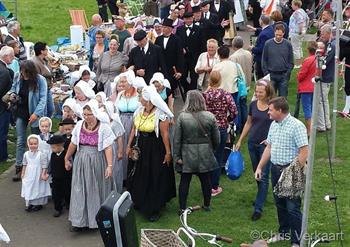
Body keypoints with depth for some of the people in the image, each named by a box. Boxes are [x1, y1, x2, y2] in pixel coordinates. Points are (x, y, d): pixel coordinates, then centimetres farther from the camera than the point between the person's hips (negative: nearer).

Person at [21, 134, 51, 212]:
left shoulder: (41, 154, -16)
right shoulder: (26, 154, 0)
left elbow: (44, 165, -14)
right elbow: (25, 165, 12)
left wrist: (43, 174, -15)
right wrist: (23, 173, 13)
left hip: (38, 176, -5)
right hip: (29, 176, 5)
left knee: (38, 189, 4)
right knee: (28, 189, 10)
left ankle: (38, 204, 16)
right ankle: (29, 204, 23)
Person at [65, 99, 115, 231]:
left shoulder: (104, 127, -11)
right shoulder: (79, 125, 0)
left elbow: (108, 148, -14)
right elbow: (73, 144, 10)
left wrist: (110, 165, -20)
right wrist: (67, 159, 18)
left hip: (97, 162, -3)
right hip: (81, 162, 3)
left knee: (97, 190, 7)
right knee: (79, 190, 3)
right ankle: (79, 221, 9)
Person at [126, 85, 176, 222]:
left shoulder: (160, 115, -20)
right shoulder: (139, 111, 0)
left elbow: (165, 134, -18)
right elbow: (134, 129, 8)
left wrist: (168, 152, -16)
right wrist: (129, 146, 8)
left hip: (155, 150, -6)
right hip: (140, 148, 6)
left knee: (155, 179, 4)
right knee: (139, 177, 16)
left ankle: (154, 210, 15)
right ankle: (140, 202, 34)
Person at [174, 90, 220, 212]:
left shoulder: (182, 117, -12)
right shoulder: (210, 117, -8)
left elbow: (177, 139, -9)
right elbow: (216, 138, -1)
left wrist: (176, 155, -1)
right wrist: (213, 150, 16)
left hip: (187, 155, -1)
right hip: (205, 155, 1)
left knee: (184, 181, 9)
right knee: (206, 180, 15)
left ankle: (182, 208, 14)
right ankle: (207, 205, 28)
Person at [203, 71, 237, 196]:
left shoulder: (204, 95, -12)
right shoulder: (226, 95, -11)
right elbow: (234, 112, -13)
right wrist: (227, 120, 6)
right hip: (221, 129, 0)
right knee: (218, 158, 10)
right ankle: (215, 187, 16)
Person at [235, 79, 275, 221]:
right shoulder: (253, 105, 2)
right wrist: (240, 140, 14)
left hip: (266, 145, -5)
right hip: (252, 143, 5)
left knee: (263, 176, -6)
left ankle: (258, 208, -5)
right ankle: (262, 196, 37)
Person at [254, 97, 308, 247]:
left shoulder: (296, 126, -17)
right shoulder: (273, 125, 8)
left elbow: (304, 152, -20)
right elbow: (269, 147, 17)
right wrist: (260, 167, 14)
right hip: (275, 169, 8)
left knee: (292, 208, -3)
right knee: (280, 204, 19)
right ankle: (283, 233, 35)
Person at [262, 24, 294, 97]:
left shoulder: (288, 44, 0)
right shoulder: (268, 44, -1)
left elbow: (291, 61, 5)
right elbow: (264, 60, 3)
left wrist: (287, 73, -5)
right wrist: (266, 73, -4)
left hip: (283, 75, 0)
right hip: (271, 75, 0)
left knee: (283, 97, 2)